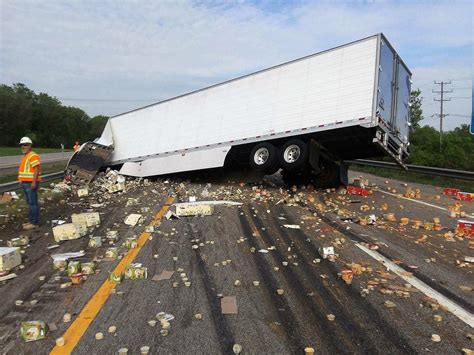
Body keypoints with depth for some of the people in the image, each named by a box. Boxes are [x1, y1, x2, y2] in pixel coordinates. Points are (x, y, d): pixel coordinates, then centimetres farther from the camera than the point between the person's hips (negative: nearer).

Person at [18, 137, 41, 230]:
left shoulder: (33, 156, -13)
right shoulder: (25, 156, 18)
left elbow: (36, 170, -20)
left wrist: (34, 182, -24)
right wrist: (21, 180, 20)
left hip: (31, 183, -10)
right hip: (26, 183, 10)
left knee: (33, 203, -7)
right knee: (30, 203, 14)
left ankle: (34, 223, -4)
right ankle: (31, 221, 22)